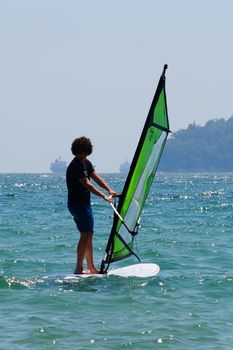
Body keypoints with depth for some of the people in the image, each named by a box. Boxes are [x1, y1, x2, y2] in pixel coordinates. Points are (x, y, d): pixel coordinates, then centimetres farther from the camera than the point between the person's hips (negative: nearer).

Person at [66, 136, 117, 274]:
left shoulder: (87, 163, 12)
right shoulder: (75, 166, -18)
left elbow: (96, 178, 12)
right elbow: (87, 185, -23)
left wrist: (109, 190, -1)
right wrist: (104, 197, -23)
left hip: (85, 203, 10)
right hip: (77, 204, -10)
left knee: (89, 235, 12)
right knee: (85, 235, -13)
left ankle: (91, 268, 18)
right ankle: (79, 269, -14)